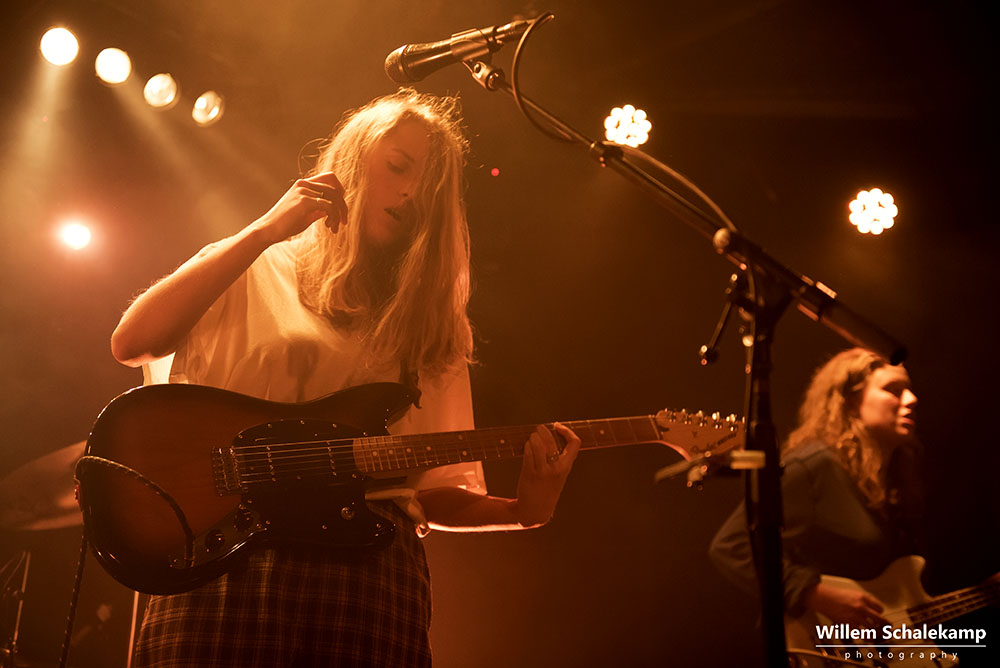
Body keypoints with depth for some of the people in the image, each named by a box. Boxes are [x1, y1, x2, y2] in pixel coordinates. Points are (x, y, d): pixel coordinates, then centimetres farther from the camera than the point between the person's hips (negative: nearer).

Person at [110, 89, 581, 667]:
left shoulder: (430, 325, 18)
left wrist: (522, 510, -5)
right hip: (227, 552, -2)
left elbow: (436, 490, 15)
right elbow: (131, 343, -4)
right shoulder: (253, 273, 13)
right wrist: (266, 231, -5)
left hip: (372, 567, 2)